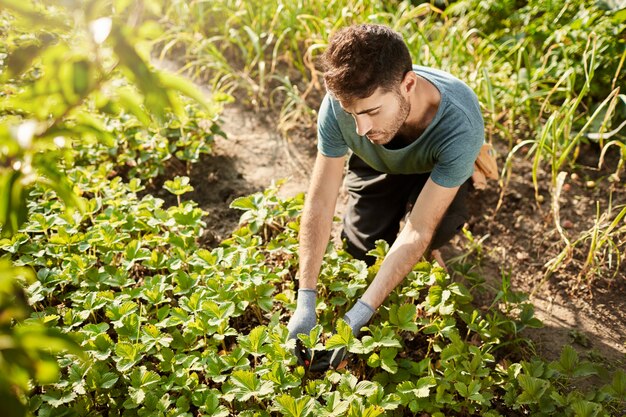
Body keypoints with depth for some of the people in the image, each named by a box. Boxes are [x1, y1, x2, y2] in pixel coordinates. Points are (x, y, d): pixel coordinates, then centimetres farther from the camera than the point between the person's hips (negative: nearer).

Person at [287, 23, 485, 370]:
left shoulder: (460, 125, -43)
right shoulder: (339, 103, -36)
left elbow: (419, 229, -39)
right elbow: (320, 202, -30)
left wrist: (358, 315, -42)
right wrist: (305, 303, -34)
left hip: (435, 170, -2)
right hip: (377, 166, 3)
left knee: (439, 229, -31)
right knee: (361, 251, -5)